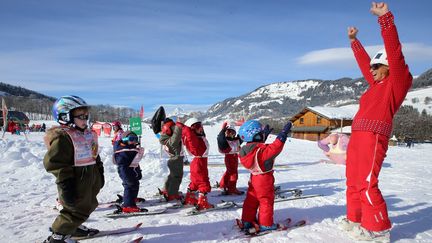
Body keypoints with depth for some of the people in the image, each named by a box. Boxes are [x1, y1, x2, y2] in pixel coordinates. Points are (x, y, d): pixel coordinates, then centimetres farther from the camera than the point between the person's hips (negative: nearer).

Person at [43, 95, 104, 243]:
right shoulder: (62, 137, -18)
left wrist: (100, 173, 19)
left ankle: (74, 227, 43)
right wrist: (66, 185, -23)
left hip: (91, 178, 10)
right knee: (77, 209, -3)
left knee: (88, 205, 22)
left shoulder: (88, 134, 10)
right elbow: (55, 163, -21)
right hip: (77, 181, -9)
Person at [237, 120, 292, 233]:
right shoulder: (262, 150, -26)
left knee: (251, 200, 17)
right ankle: (266, 224, 16)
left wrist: (264, 136, 23)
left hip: (254, 178, 8)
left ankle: (247, 221, 26)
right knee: (266, 201, 7)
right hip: (264, 179, -8)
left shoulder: (246, 149, 0)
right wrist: (283, 134, -25)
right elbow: (275, 148, -33)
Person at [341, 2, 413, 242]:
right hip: (357, 136, 9)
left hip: (373, 137, -9)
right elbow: (364, 63, 33)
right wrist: (354, 40, 38)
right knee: (353, 182, 12)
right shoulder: (377, 84, 23)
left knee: (367, 184, -12)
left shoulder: (397, 82, 2)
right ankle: (355, 219, 23)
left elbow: (395, 53, -9)